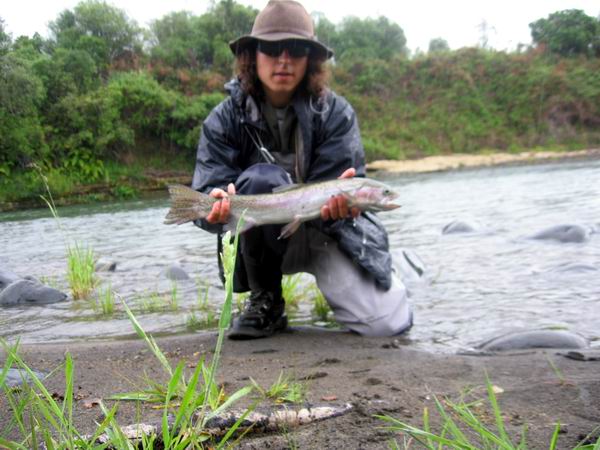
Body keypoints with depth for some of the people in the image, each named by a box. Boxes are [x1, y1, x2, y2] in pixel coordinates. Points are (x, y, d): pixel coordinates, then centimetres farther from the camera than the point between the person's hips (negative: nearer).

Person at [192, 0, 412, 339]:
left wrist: (341, 200, -44)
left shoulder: (336, 113, -12)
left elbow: (334, 186, -19)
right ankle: (265, 302, -12)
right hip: (265, 240, 1)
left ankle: (334, 280, 17)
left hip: (325, 228, 0)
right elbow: (209, 187, -18)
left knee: (386, 322, -19)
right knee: (258, 179, -33)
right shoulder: (225, 119, -10)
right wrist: (219, 204, -42)